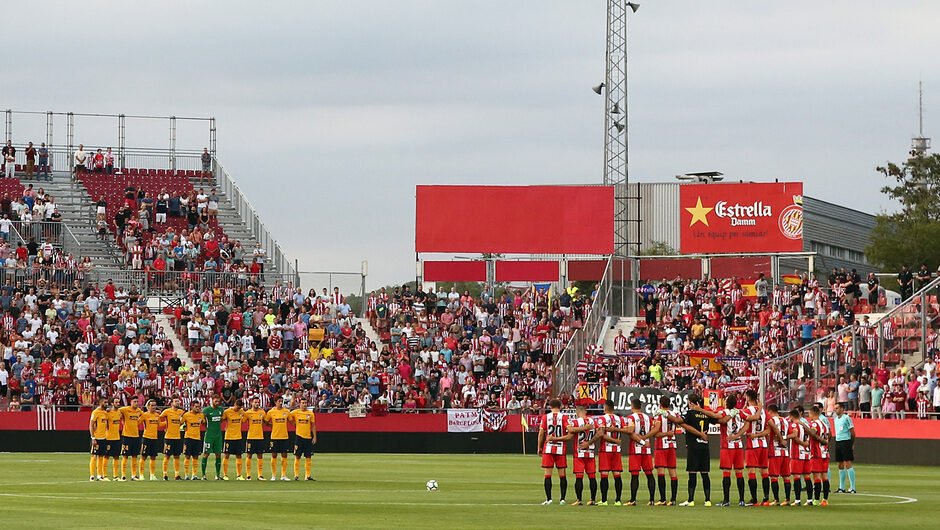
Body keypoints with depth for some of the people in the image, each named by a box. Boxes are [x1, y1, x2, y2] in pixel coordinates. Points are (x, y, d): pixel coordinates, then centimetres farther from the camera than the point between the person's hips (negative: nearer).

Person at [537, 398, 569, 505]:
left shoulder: (545, 417, 1)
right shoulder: (564, 417, 0)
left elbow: (541, 433, 0)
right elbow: (569, 430, -13)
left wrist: (539, 448, 8)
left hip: (548, 448, 0)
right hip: (560, 448, 0)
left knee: (547, 474, 1)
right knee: (562, 475, 7)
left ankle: (548, 498, -5)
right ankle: (562, 498, 6)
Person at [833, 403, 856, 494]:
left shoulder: (846, 418, -8)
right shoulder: (836, 418, 15)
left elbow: (852, 432, -7)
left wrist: (852, 444, -6)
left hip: (846, 442, -8)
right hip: (838, 442, 8)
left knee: (848, 464, -10)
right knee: (841, 465, 10)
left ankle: (852, 488, -10)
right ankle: (841, 488, 15)